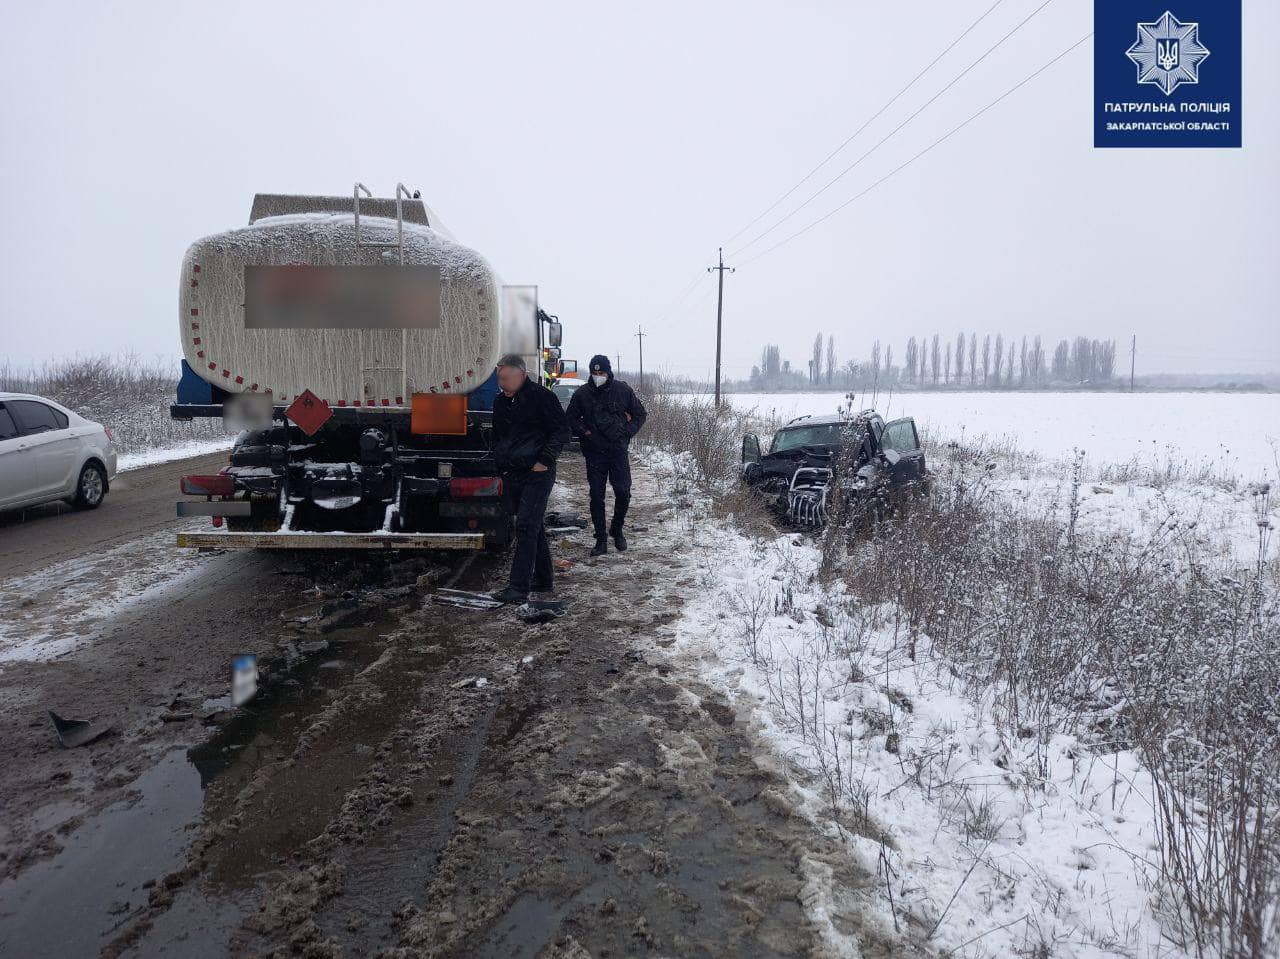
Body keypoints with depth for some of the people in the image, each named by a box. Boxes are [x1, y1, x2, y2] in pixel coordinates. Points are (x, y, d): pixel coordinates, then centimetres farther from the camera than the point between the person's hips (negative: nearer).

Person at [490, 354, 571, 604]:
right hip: (512, 475, 8)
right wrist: (500, 465, 16)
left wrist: (544, 460, -15)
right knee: (533, 527, 14)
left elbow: (562, 430, -10)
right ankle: (543, 579, 25)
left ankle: (519, 588, -11)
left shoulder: (540, 396, -9)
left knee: (526, 527, -11)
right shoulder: (500, 401, 13)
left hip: (537, 474, -7)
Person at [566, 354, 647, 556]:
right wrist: (584, 432, -2)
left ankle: (617, 530, 22)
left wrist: (627, 432, -1)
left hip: (618, 451, 0)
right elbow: (571, 418, 13)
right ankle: (601, 540, 9)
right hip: (594, 454, 0)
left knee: (623, 494, -2)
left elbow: (640, 414, 11)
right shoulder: (582, 393, 2)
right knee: (597, 496, 1)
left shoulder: (622, 390, 1)